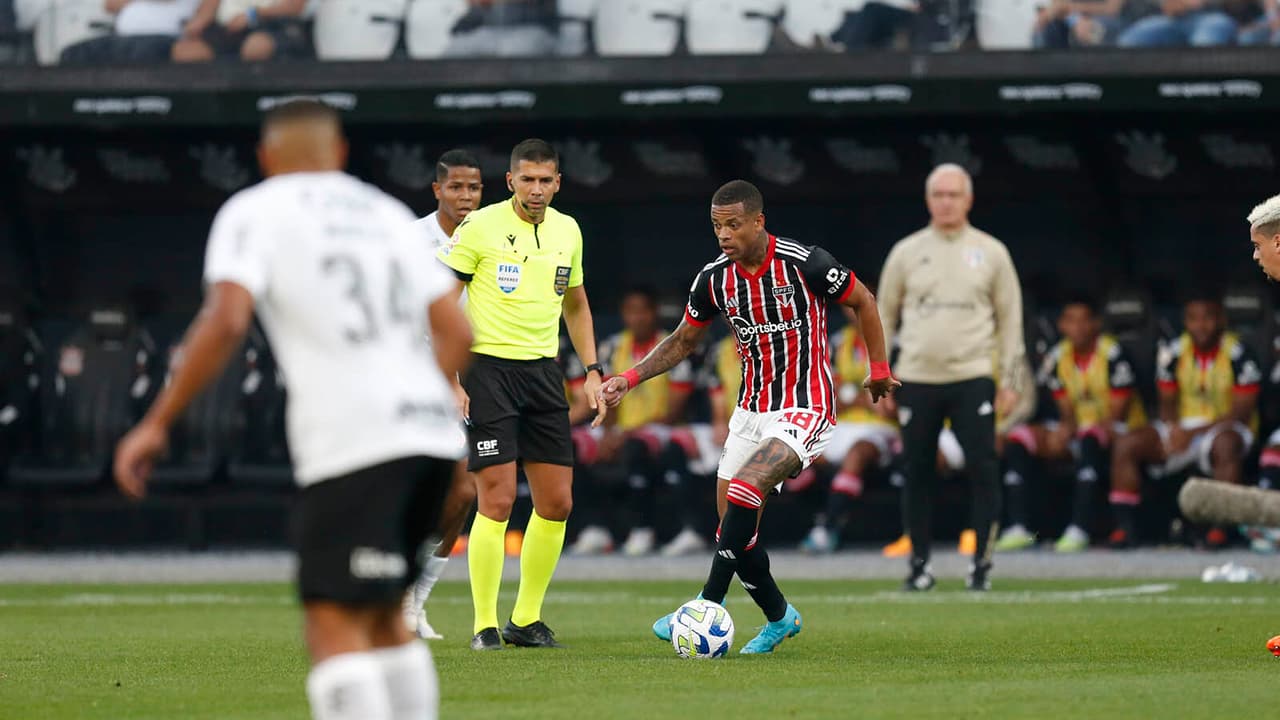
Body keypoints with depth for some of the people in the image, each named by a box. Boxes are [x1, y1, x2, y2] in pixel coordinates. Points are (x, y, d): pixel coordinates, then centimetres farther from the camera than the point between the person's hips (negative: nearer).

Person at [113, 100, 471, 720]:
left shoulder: (254, 212, 5)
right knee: (381, 619, 19)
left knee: (334, 628, -9)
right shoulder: (388, 214, 22)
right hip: (431, 430, 6)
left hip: (351, 443, -6)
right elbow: (457, 332, 18)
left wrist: (156, 425, -6)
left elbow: (225, 320, -11)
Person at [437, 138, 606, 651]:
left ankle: (526, 619, 17)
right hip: (489, 368, -6)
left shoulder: (567, 231, 9)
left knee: (557, 503, 4)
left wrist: (592, 370, 14)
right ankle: (485, 626, 0)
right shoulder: (480, 227, -8)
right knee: (497, 501, -10)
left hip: (543, 372, 6)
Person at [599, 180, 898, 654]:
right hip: (751, 411, 6)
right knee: (734, 525, 4)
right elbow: (683, 341, 14)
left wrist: (879, 368, 2)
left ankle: (708, 607, -26)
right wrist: (629, 379, 2)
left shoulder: (805, 264, -16)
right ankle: (779, 618, 25)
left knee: (745, 490, -27)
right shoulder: (714, 278, -1)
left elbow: (862, 301, 0)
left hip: (805, 410, -6)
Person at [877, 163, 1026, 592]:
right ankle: (920, 564, 14)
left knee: (983, 471, -9)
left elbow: (1010, 319, 8)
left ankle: (981, 563, -2)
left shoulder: (990, 253, 5)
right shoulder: (907, 252, 7)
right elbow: (884, 316, 12)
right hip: (917, 380, 1)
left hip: (973, 380, -1)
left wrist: (1011, 380, 2)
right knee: (918, 475, 4)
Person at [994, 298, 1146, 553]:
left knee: (1090, 437, -40)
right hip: (1078, 431, 7)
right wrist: (1065, 429, -17)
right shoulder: (1057, 358, 5)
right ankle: (1018, 527, -18)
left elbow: (1118, 412, -16)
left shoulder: (1113, 355, -15)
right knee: (1018, 439, -10)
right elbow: (1067, 410, 9)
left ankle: (1079, 529, -44)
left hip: (1118, 434, -7)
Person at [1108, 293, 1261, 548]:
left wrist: (1194, 434, -22)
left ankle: (1220, 528, -41)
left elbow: (1242, 412, -14)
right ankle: (1124, 527, -19)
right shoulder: (1173, 353, 4)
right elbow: (1168, 402, 12)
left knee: (1226, 445, -41)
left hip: (1223, 429, -5)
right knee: (1126, 444, -16)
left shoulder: (1237, 355, -11)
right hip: (1181, 427, 5)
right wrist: (1172, 432, -12)